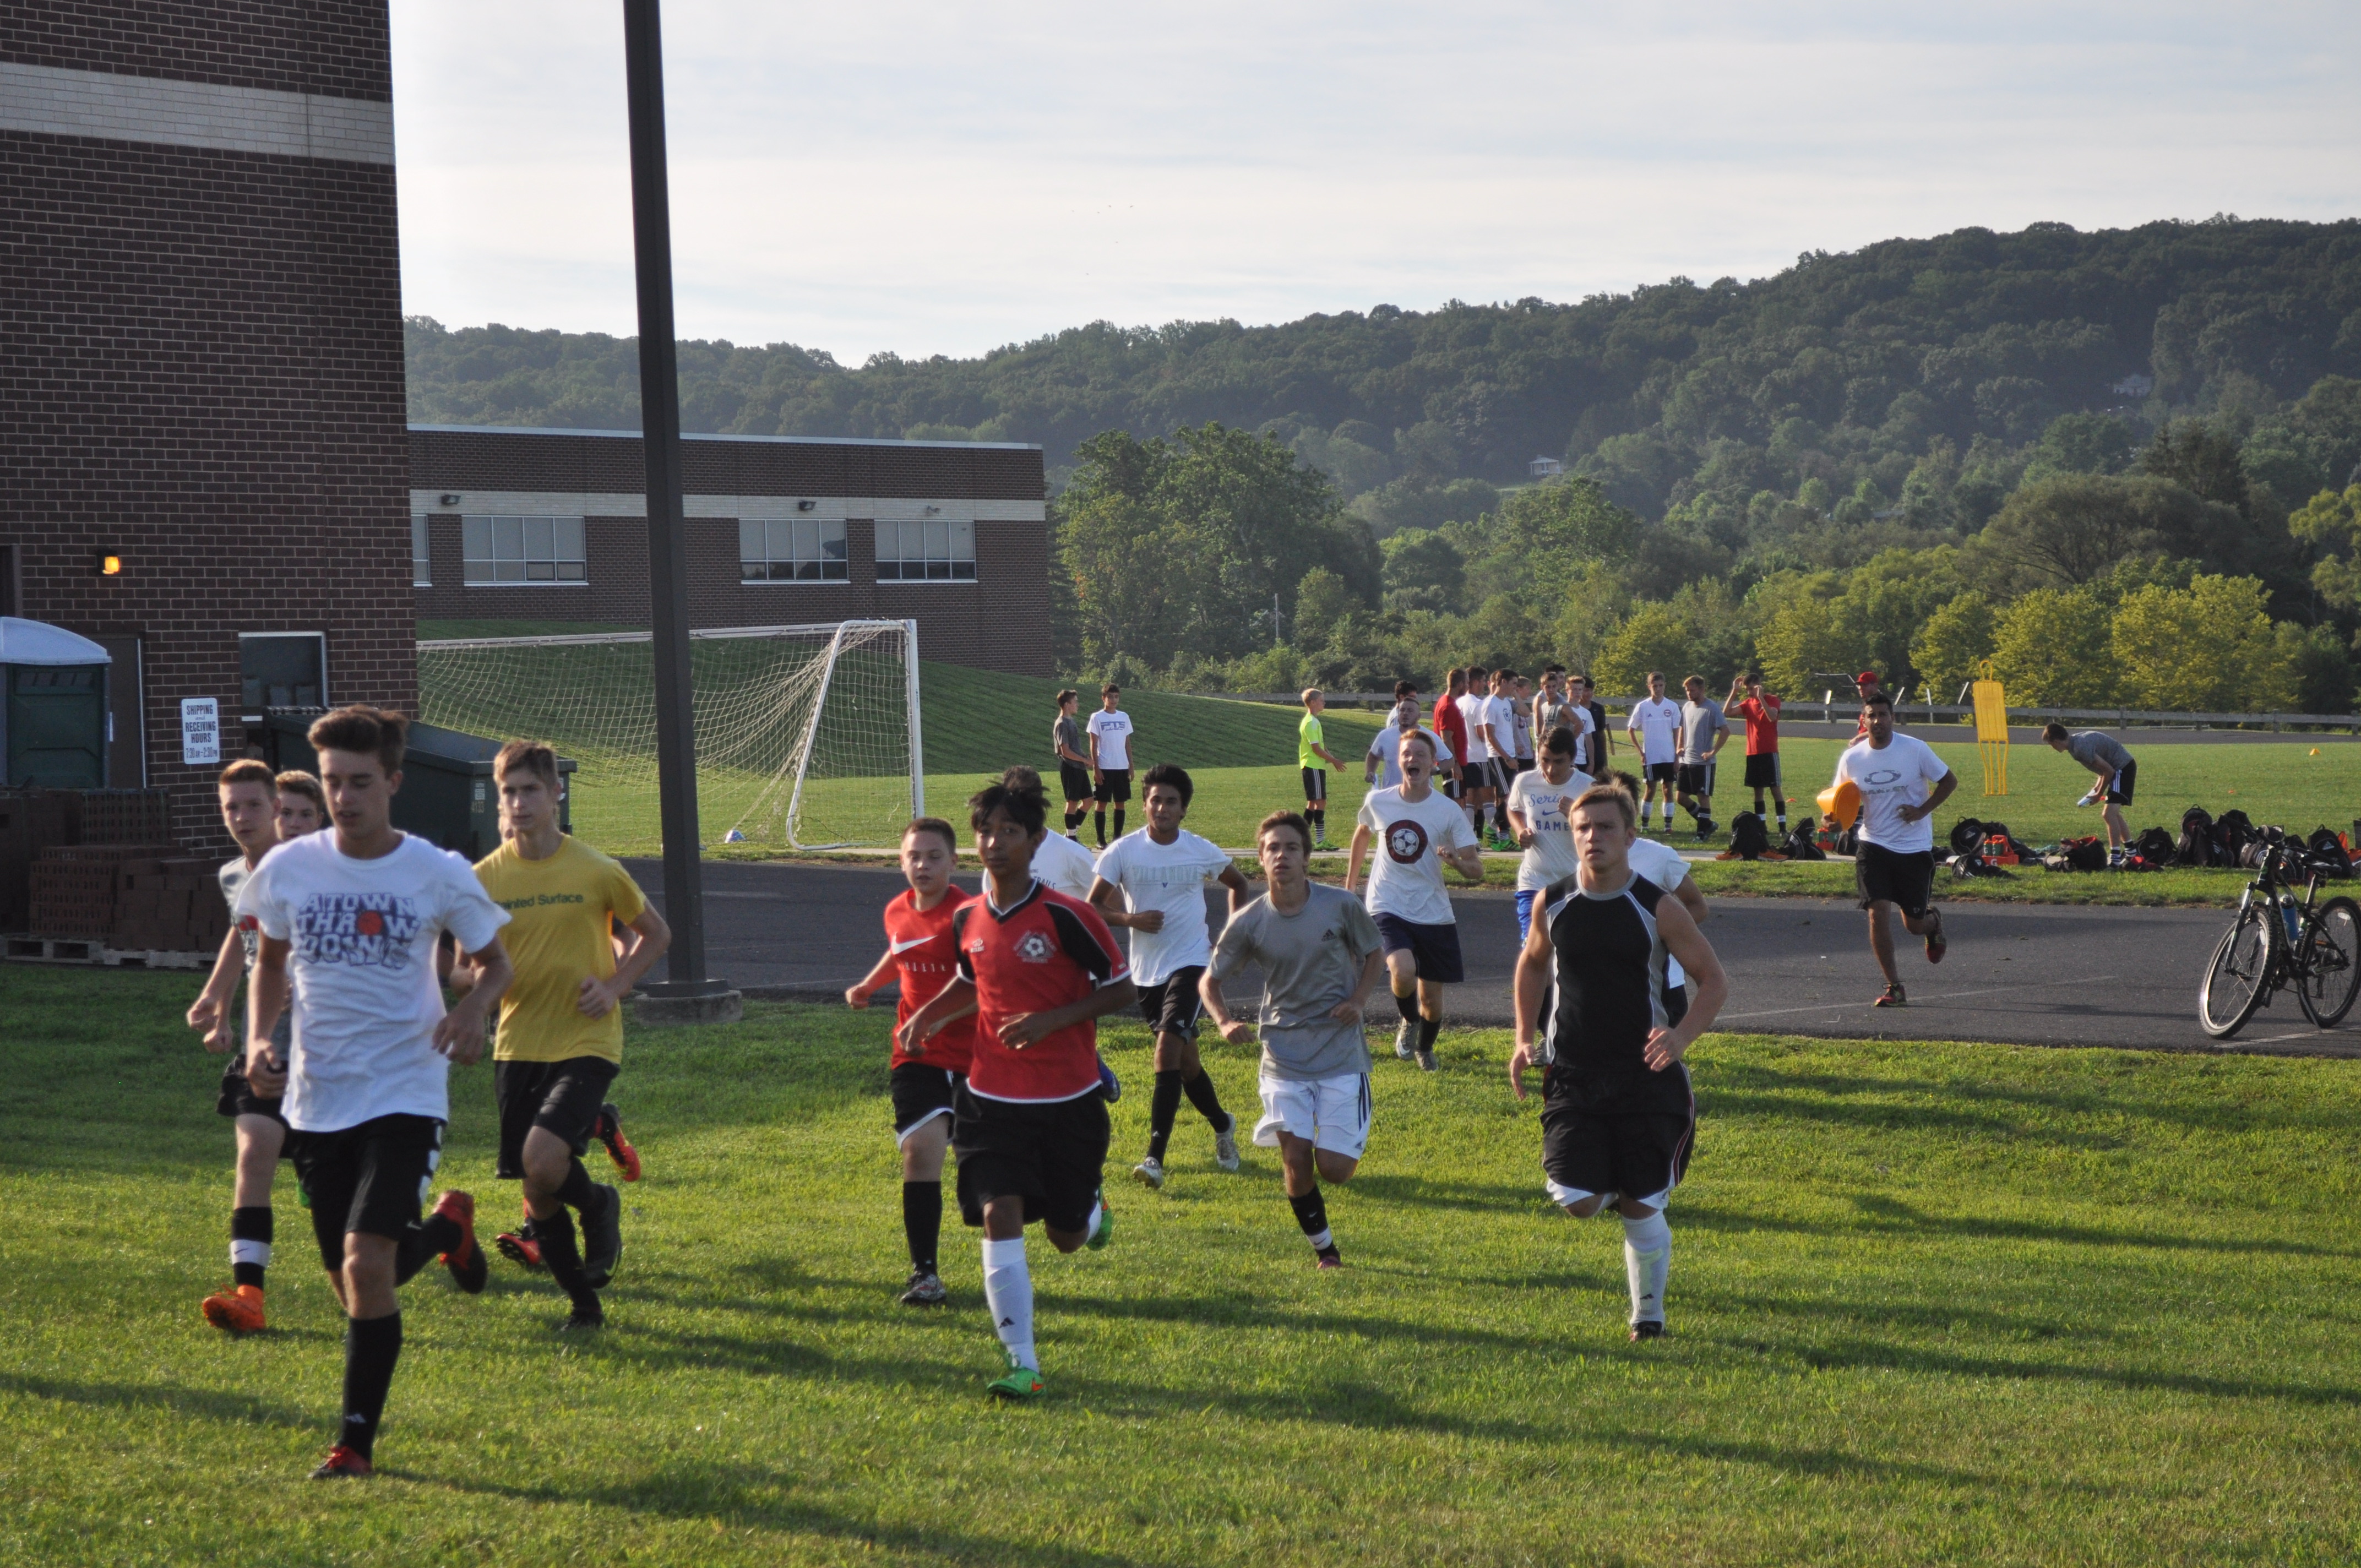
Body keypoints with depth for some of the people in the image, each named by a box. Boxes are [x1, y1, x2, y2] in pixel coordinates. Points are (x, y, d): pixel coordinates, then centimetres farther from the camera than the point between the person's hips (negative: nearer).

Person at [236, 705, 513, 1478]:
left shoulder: (438, 874, -9)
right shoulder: (287, 868, -2)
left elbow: (494, 960, 6)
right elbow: (270, 964, 14)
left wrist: (474, 1006, -16)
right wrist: (258, 1039, -3)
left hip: (405, 1091, -4)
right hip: (317, 1097, 4)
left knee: (367, 1264, -19)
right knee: (353, 1284, 12)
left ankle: (357, 1438, -5)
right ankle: (445, 1226, 46)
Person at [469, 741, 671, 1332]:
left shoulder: (595, 871, -6)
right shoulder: (485, 877, 0)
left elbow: (656, 934, 8)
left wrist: (616, 985, -7)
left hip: (585, 1043, -3)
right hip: (518, 1046, 3)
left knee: (542, 1160, -24)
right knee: (538, 1193, 4)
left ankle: (600, 1206, 10)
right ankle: (584, 1305, 24)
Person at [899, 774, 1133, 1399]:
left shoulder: (1066, 916, -14)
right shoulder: (967, 919, 2)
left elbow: (1123, 990, -8)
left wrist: (1051, 1020, -20)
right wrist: (930, 1013, 3)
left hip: (1068, 1101, -3)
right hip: (992, 1099, 3)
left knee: (1067, 1237, 8)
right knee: (1000, 1217, -15)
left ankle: (1092, 1206, 48)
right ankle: (1023, 1365, -13)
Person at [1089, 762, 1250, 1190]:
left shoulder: (1203, 853, -4)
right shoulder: (1123, 851, -5)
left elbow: (1239, 885, 15)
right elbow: (1092, 906, -3)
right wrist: (1130, 919, -21)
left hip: (1190, 962, -3)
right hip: (1146, 970, 3)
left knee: (1167, 1051, -19)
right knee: (1184, 1060, 14)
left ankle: (1155, 1158, -20)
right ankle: (1222, 1125, 41)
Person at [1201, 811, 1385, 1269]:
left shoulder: (1341, 906, -7)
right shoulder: (1248, 923, -5)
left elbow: (1375, 953, 10)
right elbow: (1209, 981, 6)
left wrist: (1359, 999, -7)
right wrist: (1225, 1023, -13)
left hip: (1342, 1054, -1)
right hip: (1283, 1055, 1)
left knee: (1334, 1169, -6)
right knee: (1296, 1161, -7)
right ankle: (1324, 1249, 17)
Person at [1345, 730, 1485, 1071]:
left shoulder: (1448, 812, -8)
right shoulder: (1377, 802, -3)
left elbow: (1476, 871, -8)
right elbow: (1362, 836, 19)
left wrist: (1455, 860, -30)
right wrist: (1349, 886, 24)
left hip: (1433, 913, 1)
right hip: (1388, 909, -1)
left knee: (1431, 999, 7)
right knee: (1403, 973, -28)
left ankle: (1425, 1049, 41)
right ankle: (1408, 1022, 6)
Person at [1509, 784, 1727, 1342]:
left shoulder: (1658, 908, -8)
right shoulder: (1553, 903, 0)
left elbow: (1715, 982, -1)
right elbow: (1532, 964, 20)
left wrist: (1681, 1037, -17)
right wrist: (1524, 1039, 9)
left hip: (1644, 1076, -2)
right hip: (1572, 1075, 2)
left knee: (1642, 1208, 0)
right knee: (1577, 1202, -11)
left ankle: (1648, 1314, 19)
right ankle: (1614, 1187, 25)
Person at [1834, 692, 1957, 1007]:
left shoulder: (1915, 749, -9)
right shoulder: (1851, 758, -3)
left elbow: (1949, 782, 1)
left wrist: (1922, 811, -12)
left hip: (1915, 847, -1)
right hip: (1874, 845, 1)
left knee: (1914, 925, 5)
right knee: (1877, 912, -14)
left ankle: (1934, 922, 45)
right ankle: (1894, 987, -2)